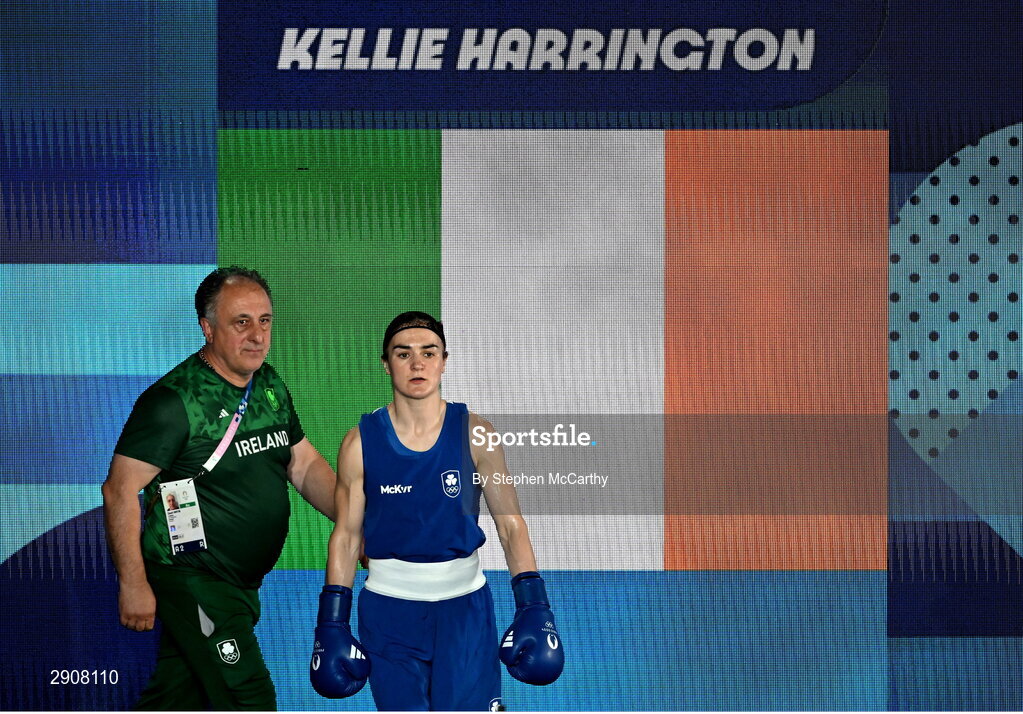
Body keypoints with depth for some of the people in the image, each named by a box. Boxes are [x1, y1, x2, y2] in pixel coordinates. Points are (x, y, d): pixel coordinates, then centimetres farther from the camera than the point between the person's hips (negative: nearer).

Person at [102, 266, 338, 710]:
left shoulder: (270, 386, 8)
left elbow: (305, 466, 15)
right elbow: (120, 491, -16)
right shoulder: (173, 400, -17)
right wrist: (134, 584, -18)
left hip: (241, 584, 7)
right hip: (192, 579, -7)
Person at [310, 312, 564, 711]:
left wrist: (533, 608, -8)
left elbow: (510, 524, -1)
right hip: (389, 608, 1)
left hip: (464, 604, -1)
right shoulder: (361, 442, -2)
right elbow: (346, 536, 3)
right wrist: (331, 624, 0)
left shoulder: (475, 434, -3)